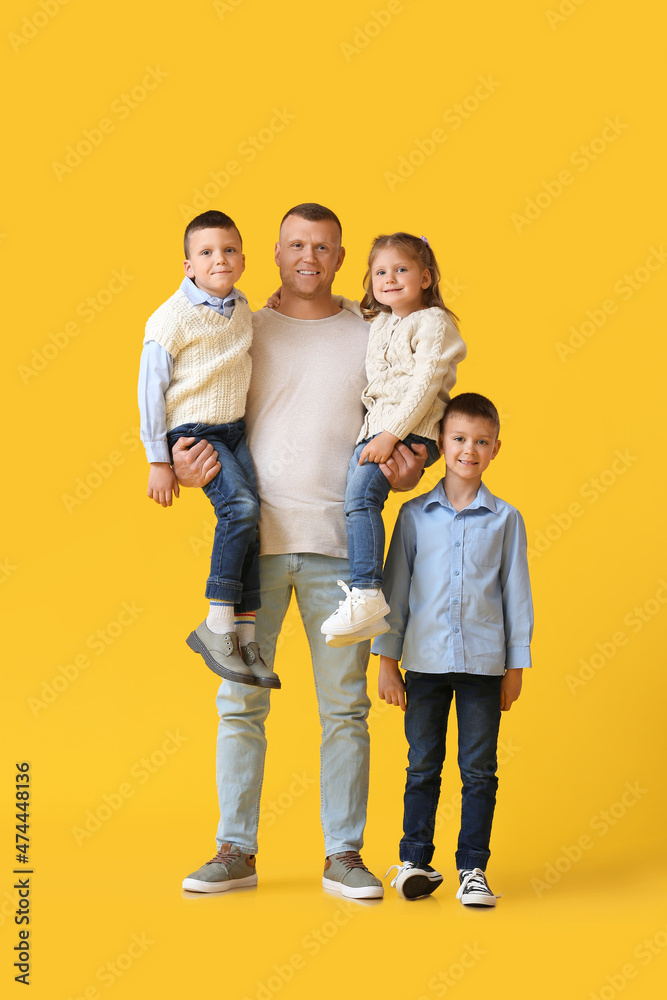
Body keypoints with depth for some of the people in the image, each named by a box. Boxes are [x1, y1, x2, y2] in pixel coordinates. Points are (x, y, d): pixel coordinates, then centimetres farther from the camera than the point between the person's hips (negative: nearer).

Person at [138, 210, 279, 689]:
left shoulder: (242, 308, 8)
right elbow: (152, 388, -11)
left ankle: (245, 635, 3)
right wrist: (158, 460, -11)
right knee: (241, 505, -25)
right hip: (192, 432, -7)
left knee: (248, 521, -4)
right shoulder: (173, 317, -13)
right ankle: (217, 626, -18)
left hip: (233, 430, 7)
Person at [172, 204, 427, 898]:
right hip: (254, 538, 0)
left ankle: (344, 855, 12)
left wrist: (405, 472, -9)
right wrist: (183, 466, -9)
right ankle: (236, 850, 12)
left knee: (344, 705, 3)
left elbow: (398, 436, 13)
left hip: (338, 543, 0)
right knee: (240, 701, 2)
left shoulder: (370, 338, 11)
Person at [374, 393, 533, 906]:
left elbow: (517, 594, 6)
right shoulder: (415, 514, 4)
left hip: (484, 662, 0)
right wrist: (387, 659, 4)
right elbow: (396, 588, 6)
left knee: (479, 770, 4)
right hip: (426, 661, 0)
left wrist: (516, 666, 4)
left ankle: (474, 868, 12)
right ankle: (416, 860, 17)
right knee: (423, 766, 7)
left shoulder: (506, 519, 4)